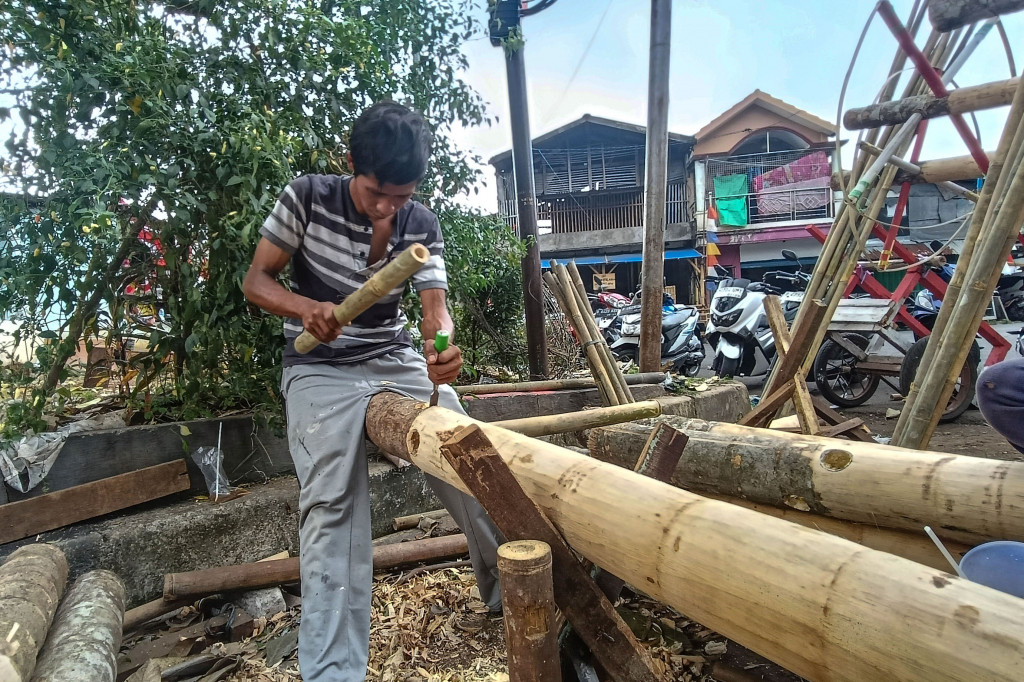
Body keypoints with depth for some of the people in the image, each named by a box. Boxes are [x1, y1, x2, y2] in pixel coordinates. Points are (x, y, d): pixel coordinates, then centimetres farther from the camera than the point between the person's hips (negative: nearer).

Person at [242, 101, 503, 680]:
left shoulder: (422, 225, -1)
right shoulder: (308, 197, -8)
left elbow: (435, 307, -10)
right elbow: (257, 280, -3)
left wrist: (443, 349, -34)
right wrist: (306, 307, -25)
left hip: (401, 361, 3)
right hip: (322, 371, -2)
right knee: (330, 507, -17)